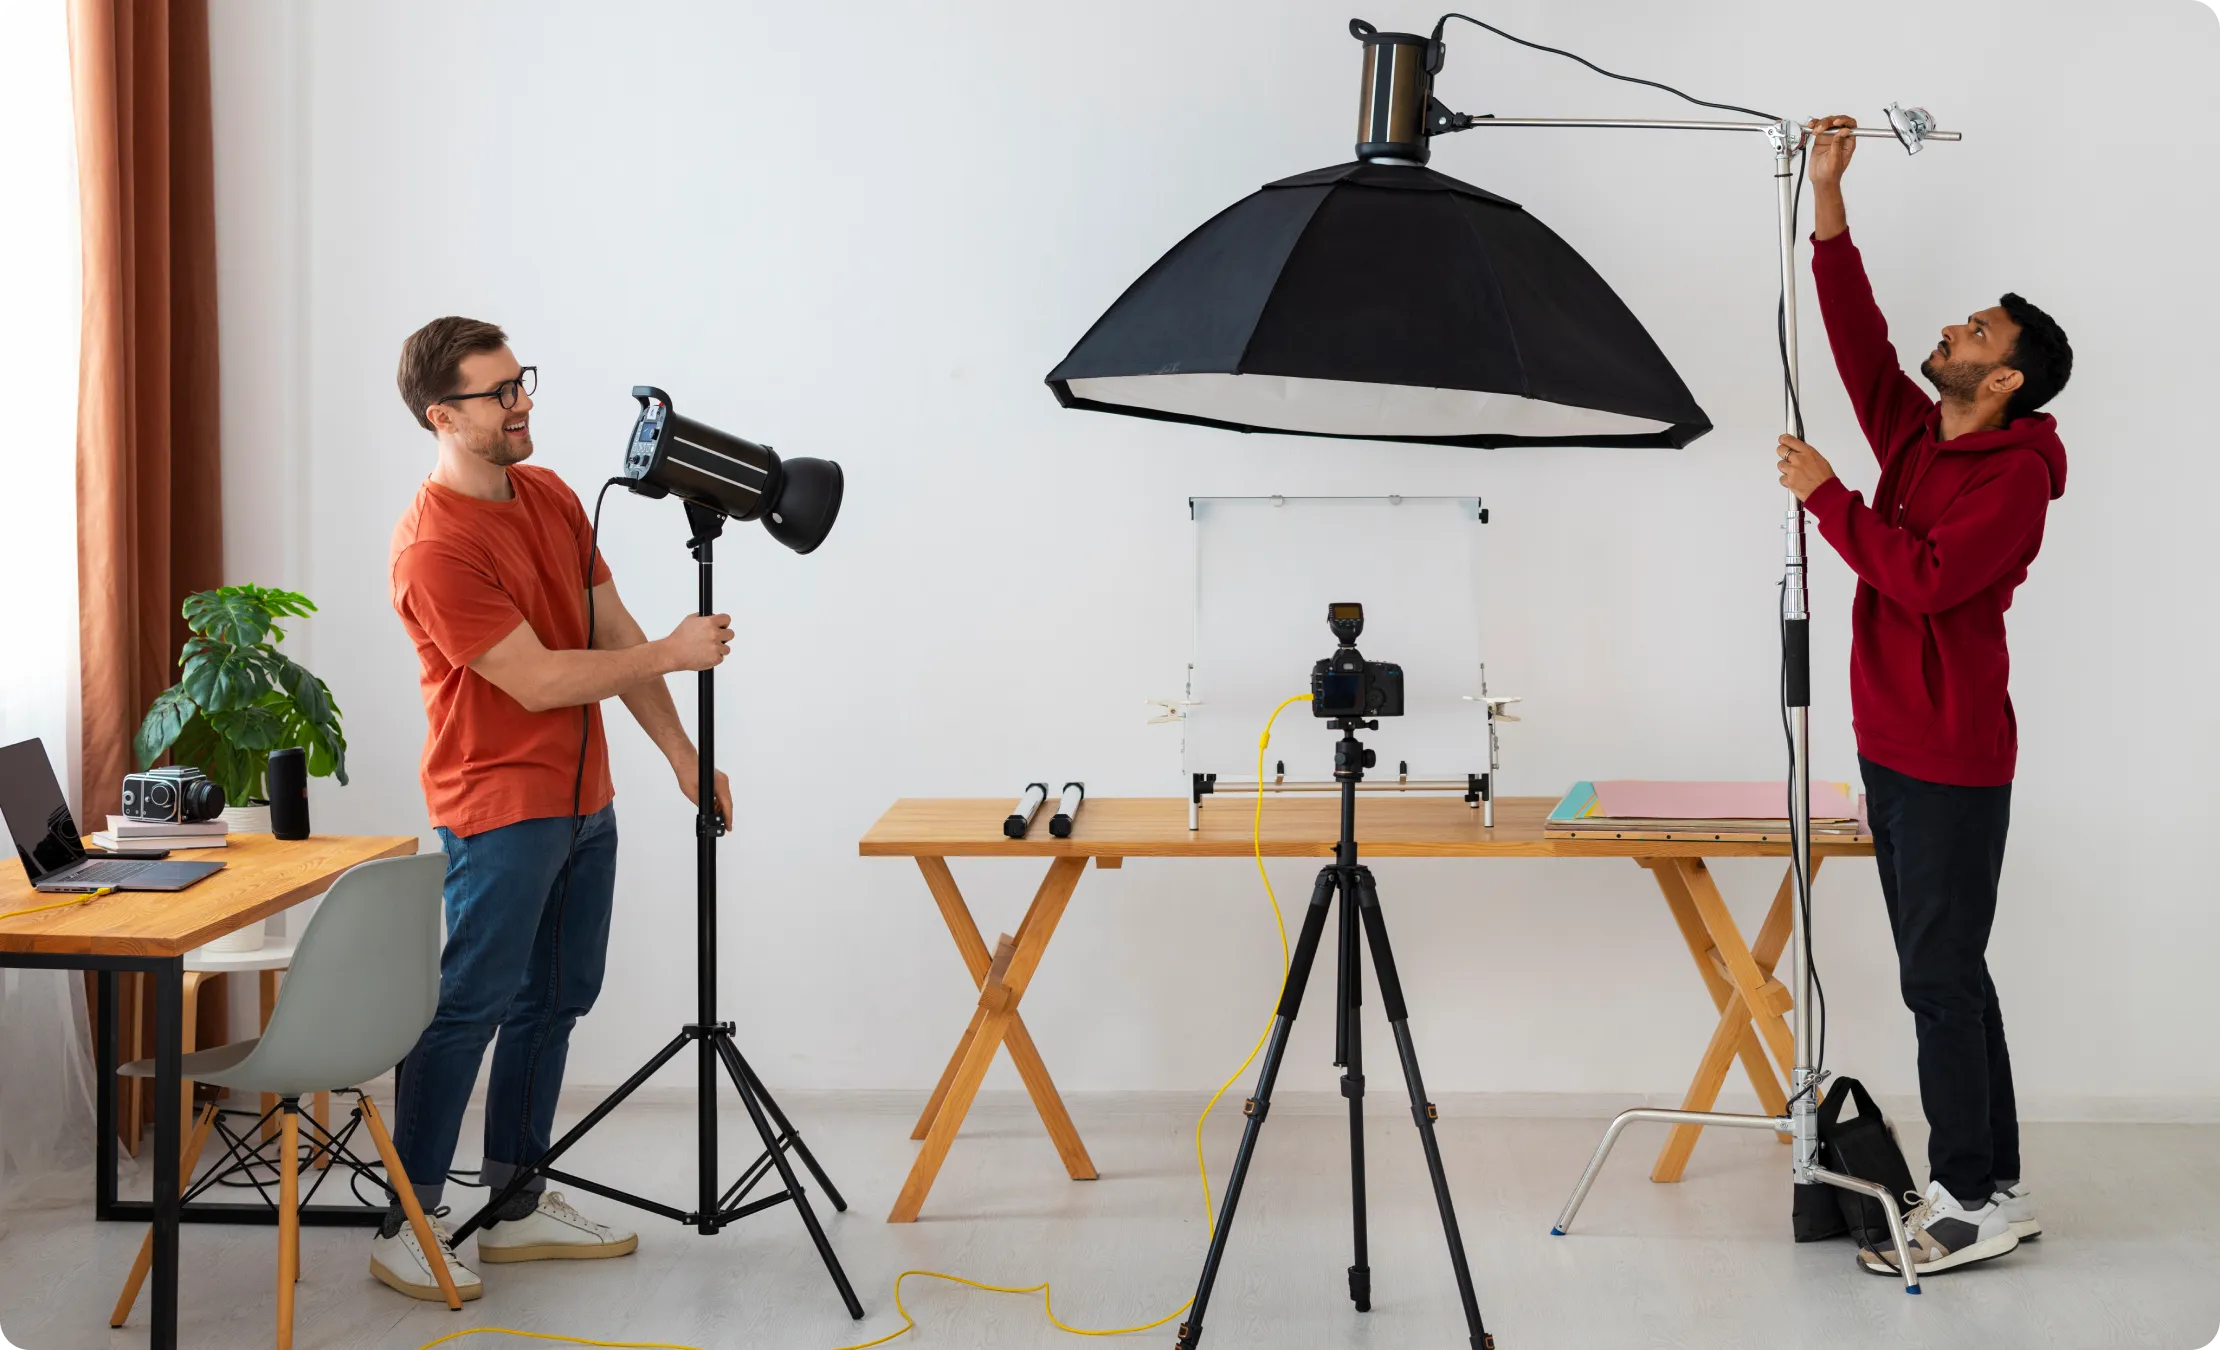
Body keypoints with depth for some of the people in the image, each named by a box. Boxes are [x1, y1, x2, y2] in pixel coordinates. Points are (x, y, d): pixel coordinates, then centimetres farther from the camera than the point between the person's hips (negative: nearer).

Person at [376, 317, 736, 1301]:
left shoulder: (551, 497, 8)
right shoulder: (434, 548, -20)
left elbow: (614, 634, 11)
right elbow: (538, 681, -21)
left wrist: (682, 756, 9)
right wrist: (673, 655, -14)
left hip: (582, 800, 9)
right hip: (501, 812, -9)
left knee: (553, 1003, 13)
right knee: (467, 1009, -6)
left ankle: (518, 1208, 23)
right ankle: (405, 1229, 2)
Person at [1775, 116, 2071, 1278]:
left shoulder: (2012, 477, -13)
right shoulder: (1915, 433, 10)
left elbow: (1925, 579, -24)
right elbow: (1857, 333, 8)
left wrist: (1828, 496, -18)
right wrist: (1828, 195, 4)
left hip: (1951, 764, -9)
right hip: (1893, 746, 9)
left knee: (1940, 979, -6)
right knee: (1947, 976, 12)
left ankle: (1972, 1203, 2)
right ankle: (1995, 1187, 19)